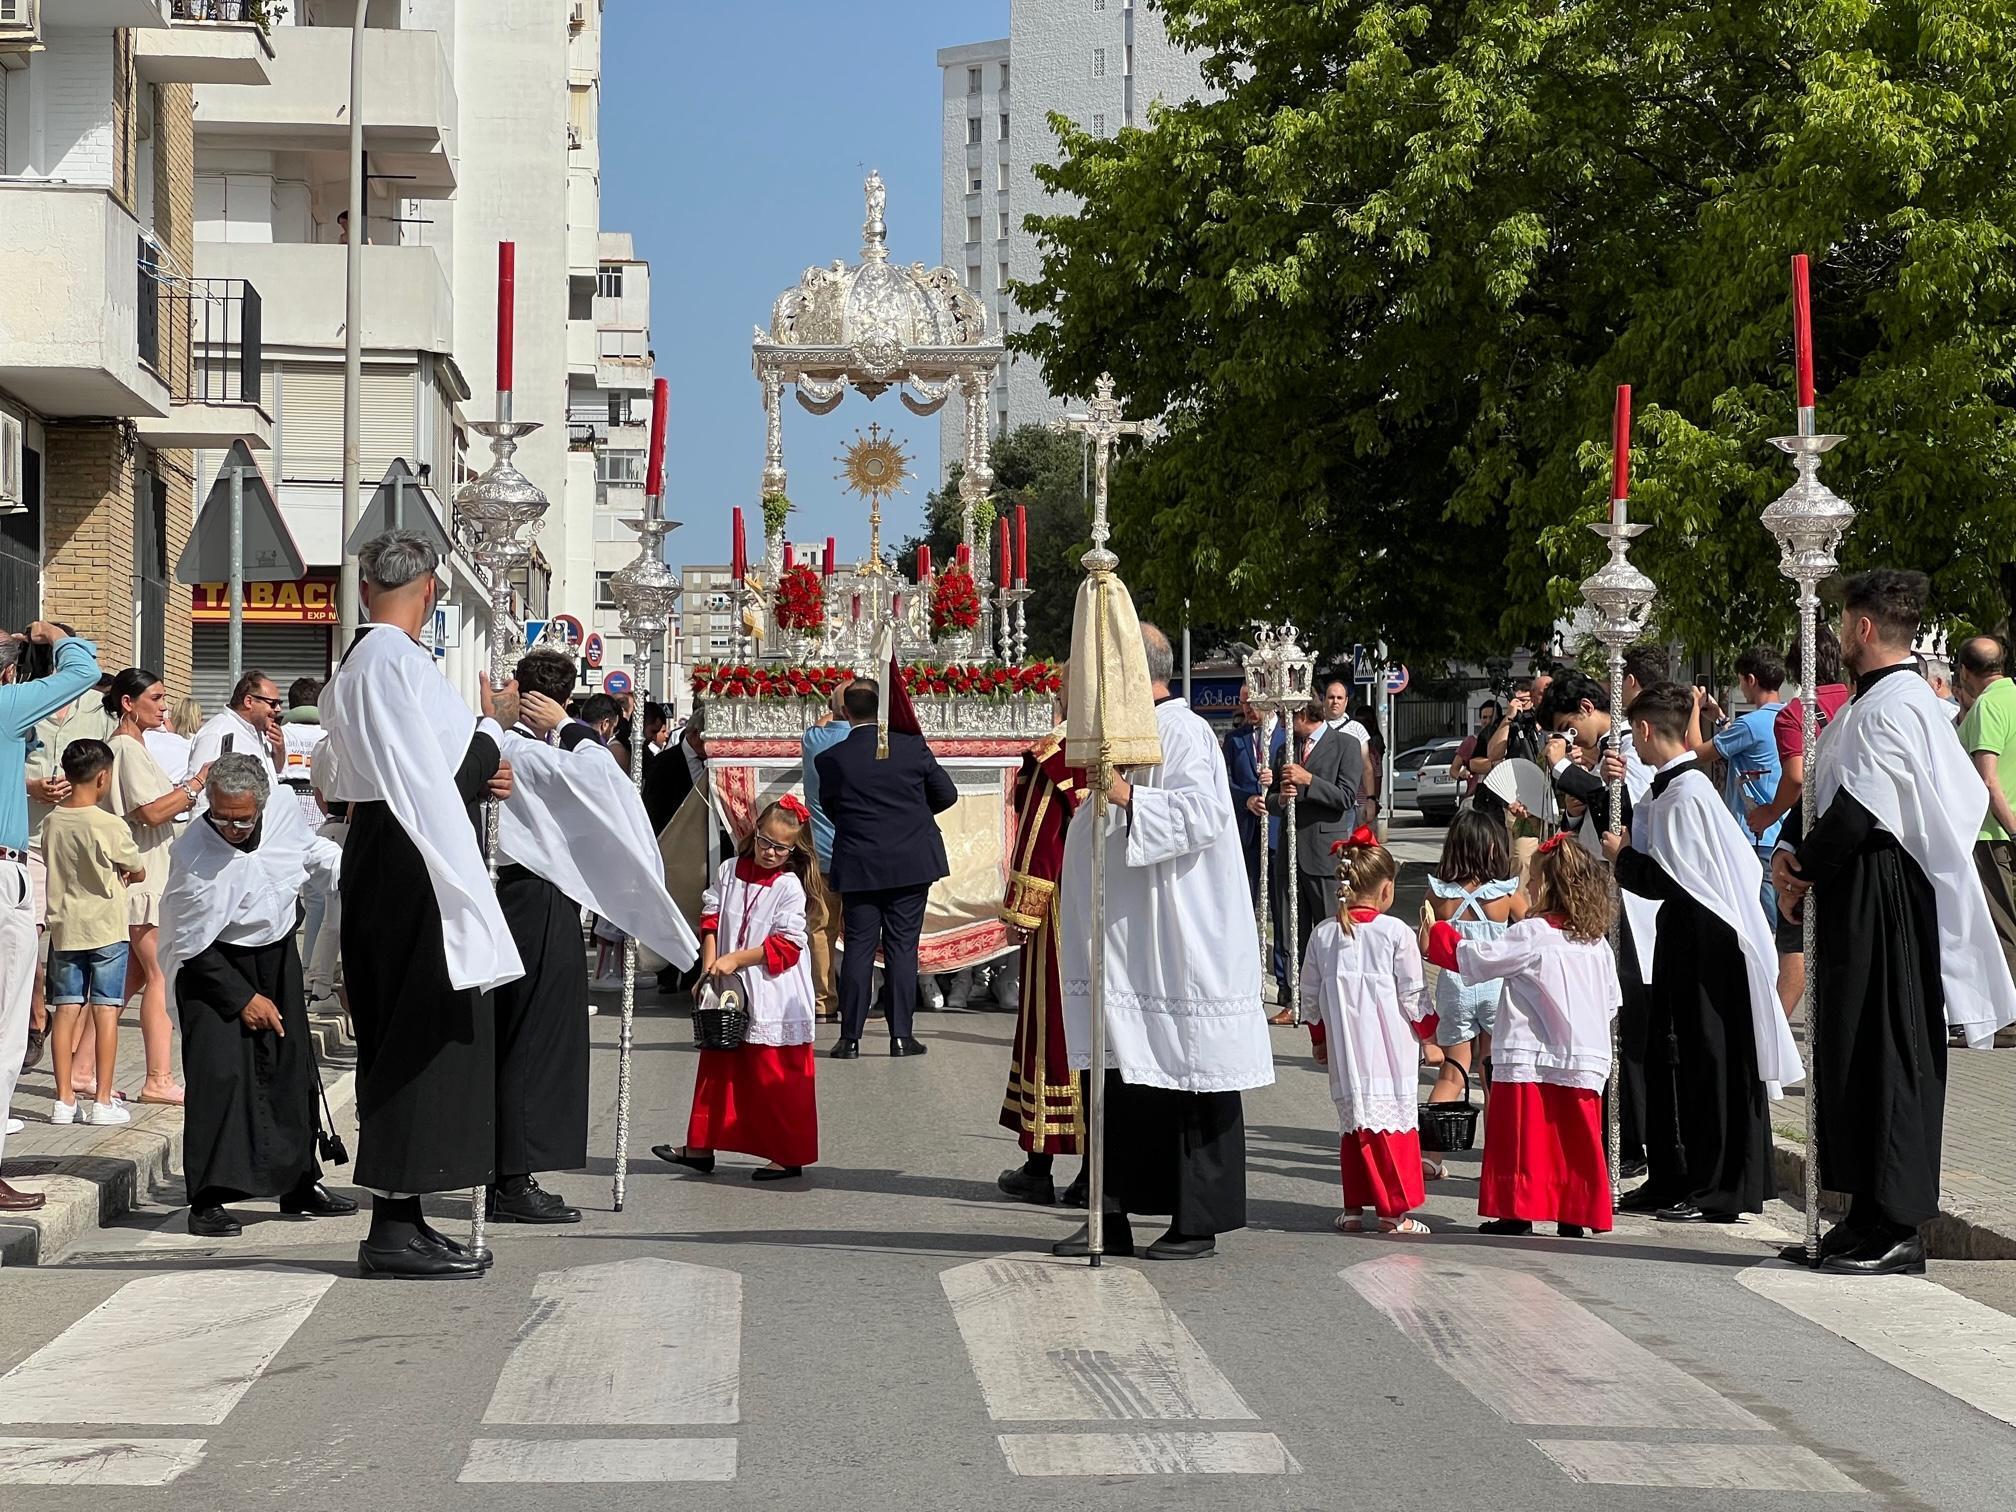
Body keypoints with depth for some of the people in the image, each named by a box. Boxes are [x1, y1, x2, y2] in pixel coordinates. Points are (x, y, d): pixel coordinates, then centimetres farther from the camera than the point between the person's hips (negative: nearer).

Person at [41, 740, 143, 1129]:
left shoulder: (51, 822, 1)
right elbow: (138, 872, 0)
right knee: (106, 1012, 0)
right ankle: (102, 1101, 0)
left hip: (64, 928, 5)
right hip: (106, 929, -4)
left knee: (66, 1011, 7)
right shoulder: (111, 827, -14)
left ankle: (64, 1100, 8)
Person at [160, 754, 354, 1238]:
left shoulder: (283, 805, -16)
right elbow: (193, 948, -20)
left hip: (278, 955, 6)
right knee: (219, 1073, -18)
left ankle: (301, 1184, 23)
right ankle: (207, 1201, -15)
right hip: (215, 966, -6)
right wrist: (243, 999, -17)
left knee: (293, 1070, 10)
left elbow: (309, 846, 12)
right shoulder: (193, 854, -29)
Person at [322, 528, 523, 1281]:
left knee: (395, 1041, 12)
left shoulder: (350, 669, 15)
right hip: (418, 871, -10)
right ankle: (395, 1227, -5)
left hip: (378, 860, 10)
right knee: (423, 1037, -6)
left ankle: (398, 1218, 16)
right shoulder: (401, 662, -16)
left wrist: (477, 774, 7)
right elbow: (462, 768, -18)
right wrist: (494, 722, -1)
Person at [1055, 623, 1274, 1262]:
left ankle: (1199, 1221, 1)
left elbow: (1203, 812, -25)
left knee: (1188, 1083, -4)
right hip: (1128, 945, 10)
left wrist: (1127, 797, -26)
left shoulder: (1181, 733, -11)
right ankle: (1114, 1218, 11)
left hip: (1179, 944, -10)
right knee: (1122, 1079, 8)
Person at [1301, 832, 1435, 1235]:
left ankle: (1353, 1208, 15)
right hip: (1390, 1049, -4)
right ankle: (1396, 1211, 1)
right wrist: (1429, 1029, 11)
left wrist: (1321, 1035, 25)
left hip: (1346, 1051, 4)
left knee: (1353, 1125, 12)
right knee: (1394, 1122, 0)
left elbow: (1311, 997, 10)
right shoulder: (1396, 933, -9)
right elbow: (1413, 997, -5)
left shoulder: (1323, 934, 3)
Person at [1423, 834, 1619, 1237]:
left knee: (1523, 1138, 1)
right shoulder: (1598, 943, 7)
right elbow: (1612, 1002, 12)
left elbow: (1476, 959, -7)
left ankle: (1518, 1214, 1)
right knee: (1576, 1139, 9)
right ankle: (1574, 1216, 10)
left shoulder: (1532, 935, -11)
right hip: (1585, 1060, 5)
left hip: (1530, 1060, -5)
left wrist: (1434, 938, 6)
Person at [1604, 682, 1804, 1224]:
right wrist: (1630, 852, 11)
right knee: (1674, 1058, 13)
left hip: (1704, 944, -10)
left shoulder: (1683, 793, -19)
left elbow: (1663, 879, -21)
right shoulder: (1680, 784, 11)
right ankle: (1672, 1182, 20)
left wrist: (1622, 855, -5)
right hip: (1687, 940, 10)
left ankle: (1716, 1190, 0)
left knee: (1703, 1061, -5)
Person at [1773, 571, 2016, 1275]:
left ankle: (1896, 1230, -3)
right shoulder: (1871, 702, 16)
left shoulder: (1895, 708, -16)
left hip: (1882, 897, -10)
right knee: (1851, 1054, 12)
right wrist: (1792, 849, 1)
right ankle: (1866, 1219, 17)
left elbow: (1857, 812, -21)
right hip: (1853, 902, 10)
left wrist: (1805, 873, -7)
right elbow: (1828, 793, 18)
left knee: (1889, 1057, -6)